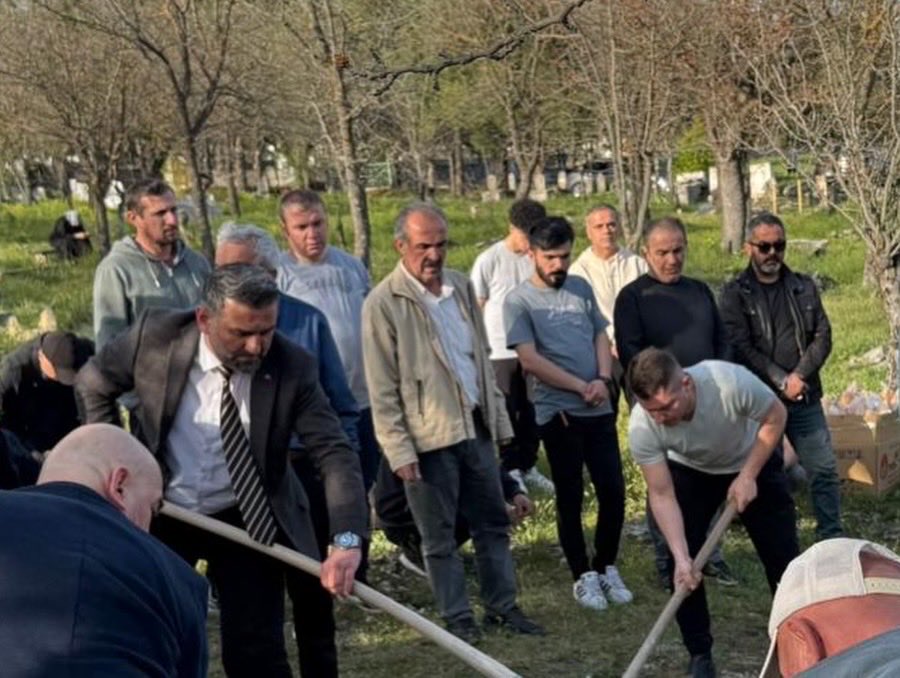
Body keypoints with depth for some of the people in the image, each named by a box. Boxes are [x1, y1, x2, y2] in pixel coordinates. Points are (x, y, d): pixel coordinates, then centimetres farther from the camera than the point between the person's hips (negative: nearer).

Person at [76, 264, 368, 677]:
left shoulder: (293, 367, -19)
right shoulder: (157, 335, -17)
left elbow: (335, 455, -24)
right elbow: (92, 386, 2)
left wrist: (346, 540, -40)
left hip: (245, 521, -1)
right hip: (159, 514, 2)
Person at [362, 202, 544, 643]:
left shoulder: (461, 286, 7)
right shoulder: (383, 304, -12)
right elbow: (382, 389, -12)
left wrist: (499, 419, 12)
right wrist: (399, 450, -14)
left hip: (475, 427, 6)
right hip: (428, 437, -6)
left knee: (493, 523, 14)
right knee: (439, 536, 7)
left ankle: (502, 606, 27)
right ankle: (456, 617, 20)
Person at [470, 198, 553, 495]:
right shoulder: (489, 261, -9)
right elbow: (476, 308, -2)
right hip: (501, 351, -3)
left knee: (532, 413, 10)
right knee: (505, 414, 6)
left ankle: (527, 465, 24)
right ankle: (509, 469, 18)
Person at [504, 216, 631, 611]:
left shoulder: (581, 289, 11)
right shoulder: (519, 301, -6)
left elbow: (601, 337, 12)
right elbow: (529, 359, -12)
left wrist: (603, 379, -7)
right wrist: (581, 386, -10)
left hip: (599, 410, 4)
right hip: (558, 413, -4)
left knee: (613, 491, 4)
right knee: (570, 498, 4)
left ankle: (607, 568, 22)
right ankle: (584, 576, 17)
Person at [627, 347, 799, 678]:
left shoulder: (730, 382, -41)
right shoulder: (641, 428, -33)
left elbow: (775, 416, -20)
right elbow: (662, 496, -26)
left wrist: (748, 476, -22)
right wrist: (681, 557, -36)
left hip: (752, 462, -1)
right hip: (689, 471, 1)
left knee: (782, 555, 0)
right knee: (683, 565, -11)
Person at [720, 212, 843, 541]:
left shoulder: (804, 287, 8)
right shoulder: (734, 295, -2)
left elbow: (822, 336, 2)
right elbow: (741, 348, -11)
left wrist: (799, 377, -12)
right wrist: (782, 381, -16)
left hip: (805, 399, 3)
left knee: (824, 470, 3)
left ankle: (832, 538, 15)